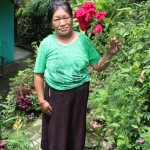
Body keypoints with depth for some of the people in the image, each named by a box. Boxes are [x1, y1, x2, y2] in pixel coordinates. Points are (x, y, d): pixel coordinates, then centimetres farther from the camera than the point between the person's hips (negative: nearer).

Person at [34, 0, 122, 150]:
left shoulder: (84, 40, -7)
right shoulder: (46, 44, -11)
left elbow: (98, 66, 0)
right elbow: (39, 75, -5)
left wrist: (110, 53, -16)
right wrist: (42, 100, -6)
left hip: (79, 94, 1)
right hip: (55, 95, -1)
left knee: (76, 129, 18)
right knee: (55, 132, 13)